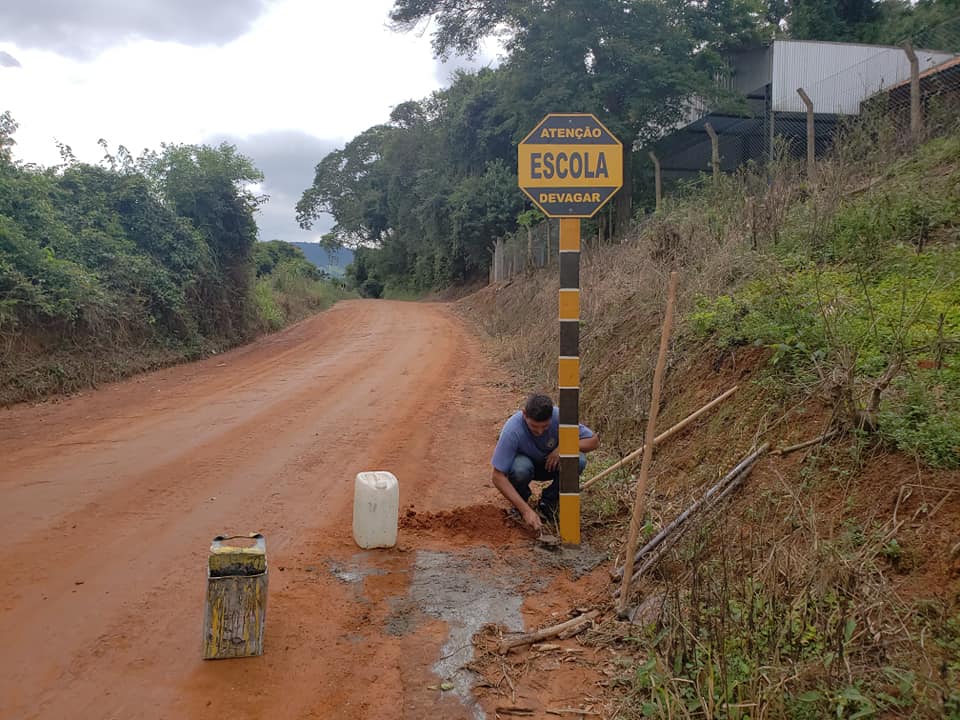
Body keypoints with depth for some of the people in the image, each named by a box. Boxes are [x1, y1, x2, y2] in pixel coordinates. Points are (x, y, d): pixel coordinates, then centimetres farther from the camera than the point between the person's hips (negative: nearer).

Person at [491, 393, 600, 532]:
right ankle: (522, 497, -2)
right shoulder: (512, 430, -35)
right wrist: (526, 510, -40)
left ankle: (549, 499, -2)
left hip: (550, 464, 2)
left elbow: (594, 441, -17)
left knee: (578, 461, -28)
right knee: (520, 469, -38)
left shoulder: (559, 416, -28)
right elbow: (498, 476, -33)